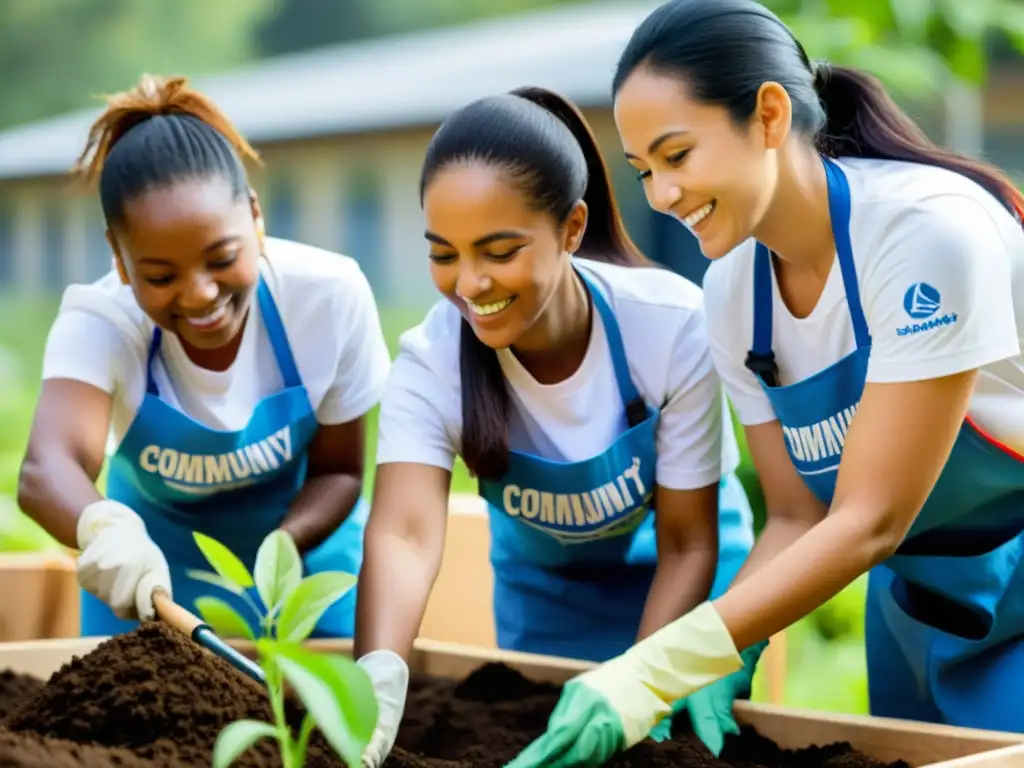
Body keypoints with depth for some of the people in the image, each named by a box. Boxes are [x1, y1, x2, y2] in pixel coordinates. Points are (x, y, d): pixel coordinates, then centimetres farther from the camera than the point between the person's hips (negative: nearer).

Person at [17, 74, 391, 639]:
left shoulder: (331, 296, -27)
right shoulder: (98, 320, -29)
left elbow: (338, 471, -14)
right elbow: (47, 466, -48)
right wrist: (105, 527, -71)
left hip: (305, 545, 0)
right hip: (156, 562, 0)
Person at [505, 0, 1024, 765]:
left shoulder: (928, 230, -28)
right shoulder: (730, 292, -8)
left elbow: (870, 521, -28)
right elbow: (798, 519, -2)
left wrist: (657, 671, -34)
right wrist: (721, 665, -19)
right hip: (916, 611, 5)